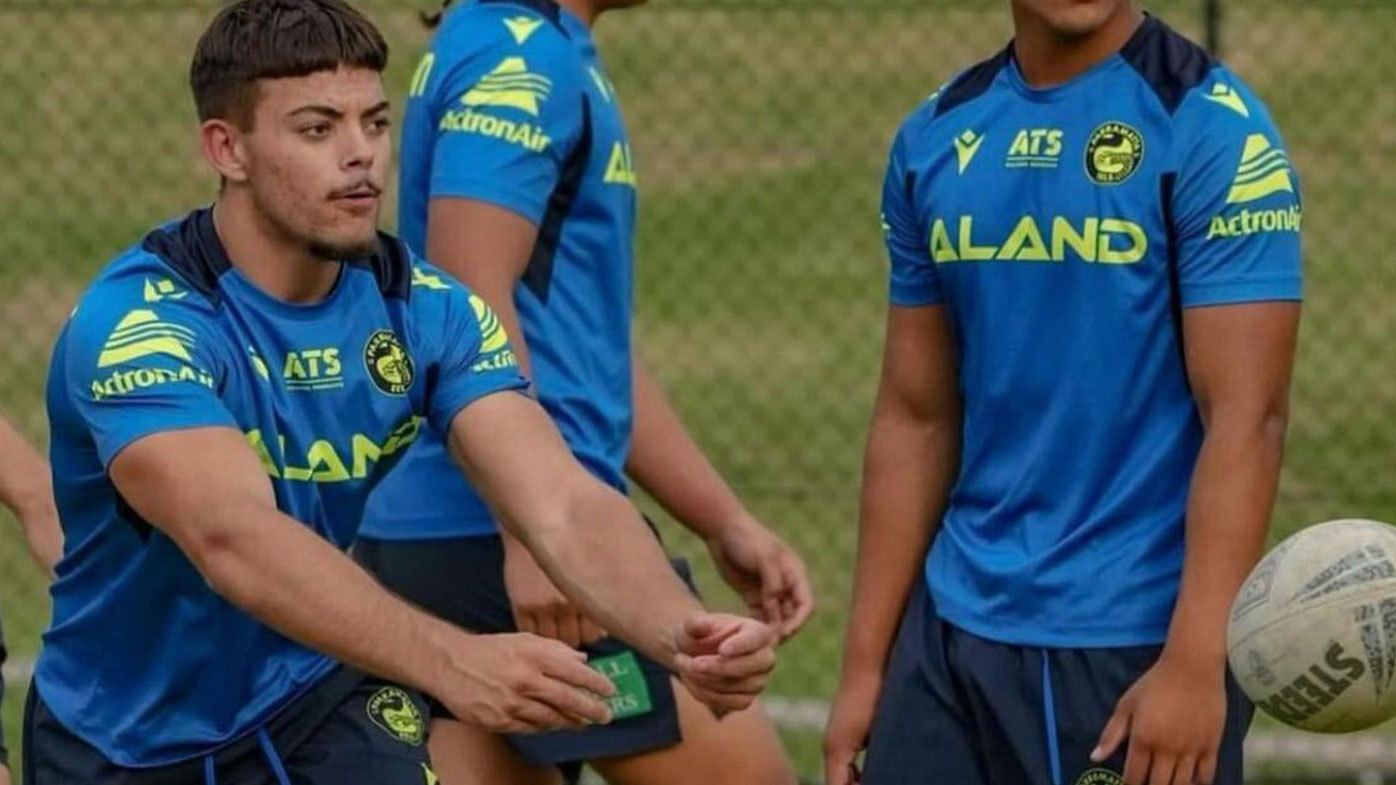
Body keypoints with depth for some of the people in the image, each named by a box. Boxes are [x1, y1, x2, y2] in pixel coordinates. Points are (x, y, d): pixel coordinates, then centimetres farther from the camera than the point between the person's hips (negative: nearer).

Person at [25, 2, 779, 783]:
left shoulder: (422, 308, -12)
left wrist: (681, 631, -45)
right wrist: (453, 662, -58)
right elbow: (234, 540, -44)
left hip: (312, 707, 3)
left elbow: (563, 505, -23)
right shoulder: (135, 323, -27)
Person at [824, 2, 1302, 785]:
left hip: (1140, 641, -5)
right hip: (955, 633, 5)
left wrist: (1196, 662, -21)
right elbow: (916, 419, 13)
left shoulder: (1210, 126, -8)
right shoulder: (936, 138, 9)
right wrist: (866, 664, 9)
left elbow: (1247, 417, -13)